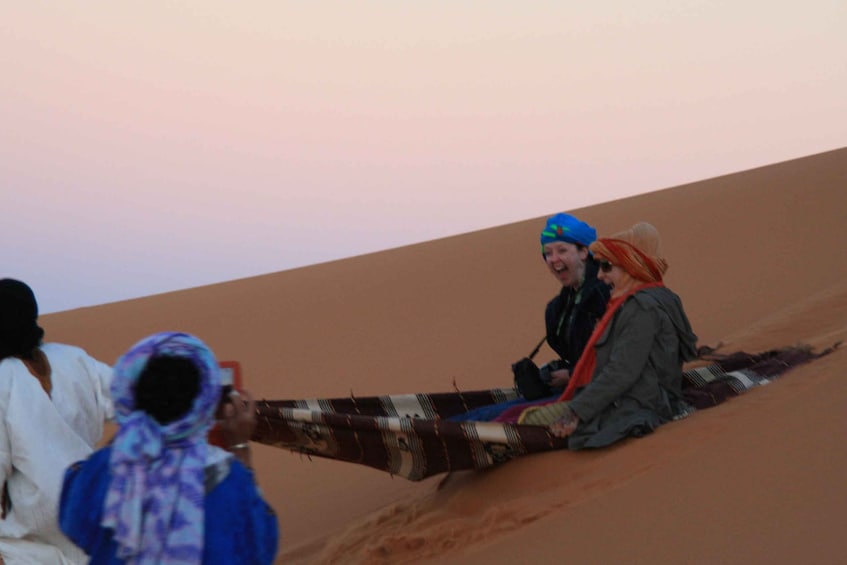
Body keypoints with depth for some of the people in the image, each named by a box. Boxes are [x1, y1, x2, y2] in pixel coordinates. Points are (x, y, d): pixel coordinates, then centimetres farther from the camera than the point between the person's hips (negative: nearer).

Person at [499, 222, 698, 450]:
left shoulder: (643, 308, -14)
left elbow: (622, 373, -21)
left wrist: (577, 413, -21)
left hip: (628, 411, -10)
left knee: (527, 421, -21)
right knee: (516, 415, 2)